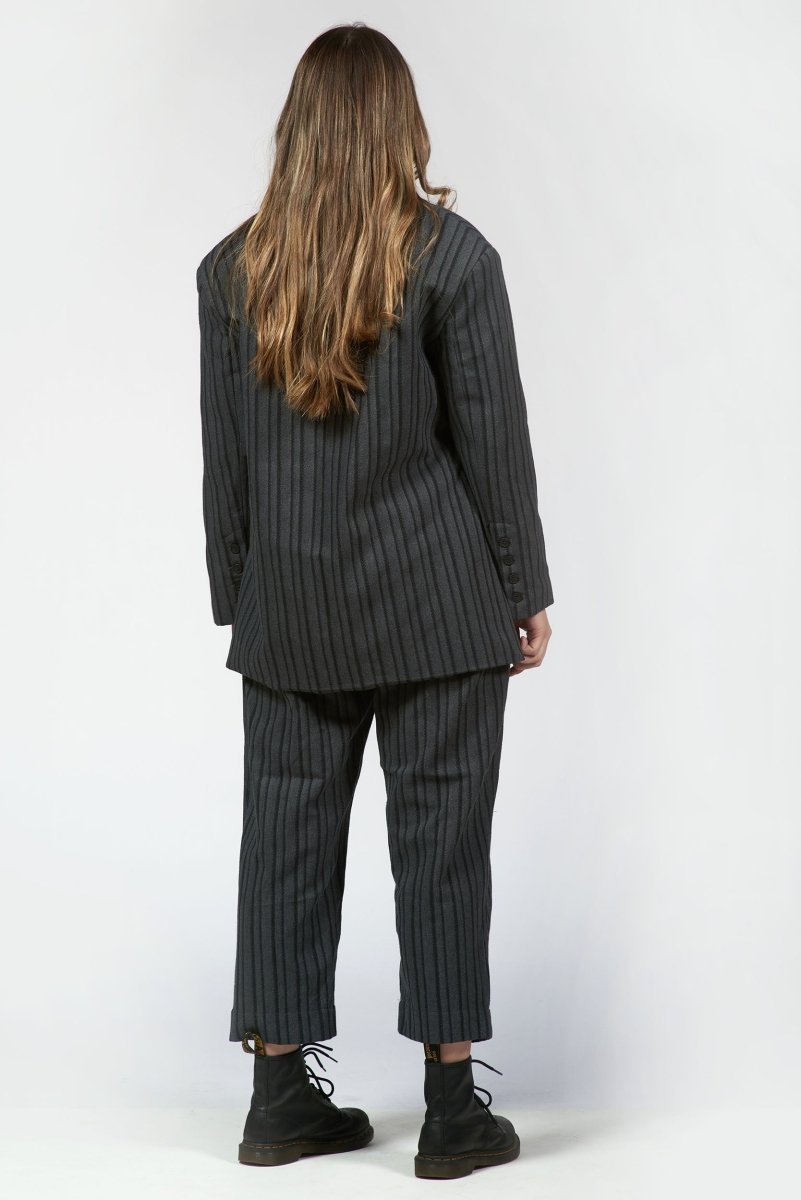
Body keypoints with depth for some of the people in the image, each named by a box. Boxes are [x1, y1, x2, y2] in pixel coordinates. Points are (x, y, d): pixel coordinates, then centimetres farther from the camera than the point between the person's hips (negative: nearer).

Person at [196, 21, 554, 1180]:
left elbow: (224, 456, 6)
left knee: (287, 831, 9)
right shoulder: (453, 255, -6)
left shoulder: (231, 266, 4)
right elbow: (492, 439, -5)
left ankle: (281, 1096, 17)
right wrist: (527, 591, 3)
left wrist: (237, 595, 14)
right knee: (440, 836, 2)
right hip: (436, 604, -3)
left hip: (291, 606, 3)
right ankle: (452, 1109, 9)